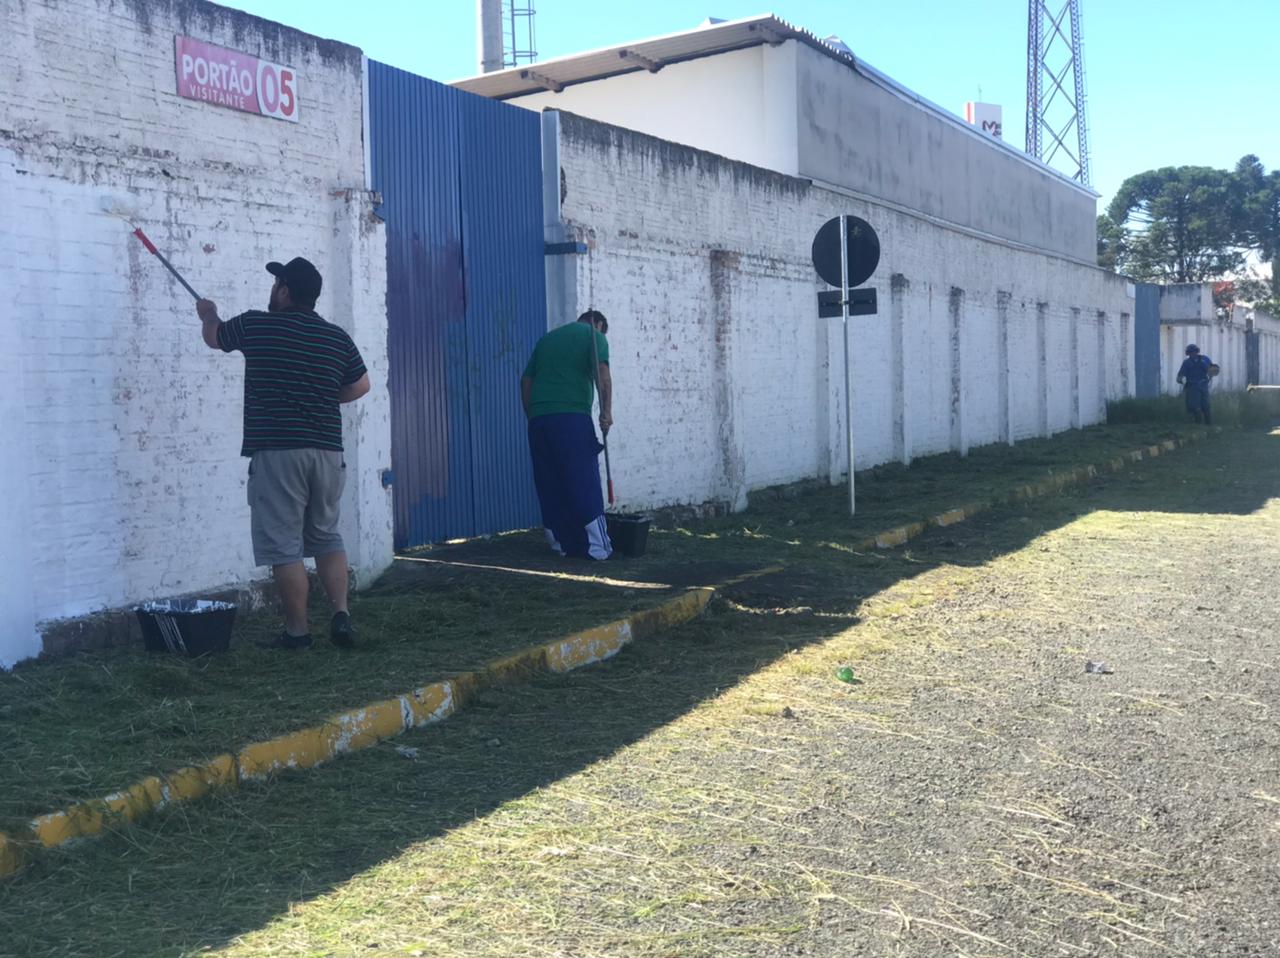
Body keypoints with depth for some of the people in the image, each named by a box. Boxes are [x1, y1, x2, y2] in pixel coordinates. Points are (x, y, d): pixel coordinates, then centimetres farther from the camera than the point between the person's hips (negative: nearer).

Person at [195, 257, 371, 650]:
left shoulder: (255, 326, -2)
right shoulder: (337, 337, 7)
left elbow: (214, 337, 18)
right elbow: (360, 386, 17)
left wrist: (208, 315, 40)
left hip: (277, 452, -4)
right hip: (328, 451, 5)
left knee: (283, 545, 1)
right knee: (326, 535, 17)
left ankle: (297, 631, 4)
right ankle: (341, 615, 6)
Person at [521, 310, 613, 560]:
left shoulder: (548, 337, 25)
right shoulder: (594, 335, 9)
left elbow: (526, 380, 21)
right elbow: (601, 370, -10)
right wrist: (606, 410, -17)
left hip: (538, 418, 5)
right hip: (572, 416, -5)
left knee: (549, 485, 10)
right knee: (584, 483, -3)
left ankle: (561, 545, 12)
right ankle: (597, 546, -5)